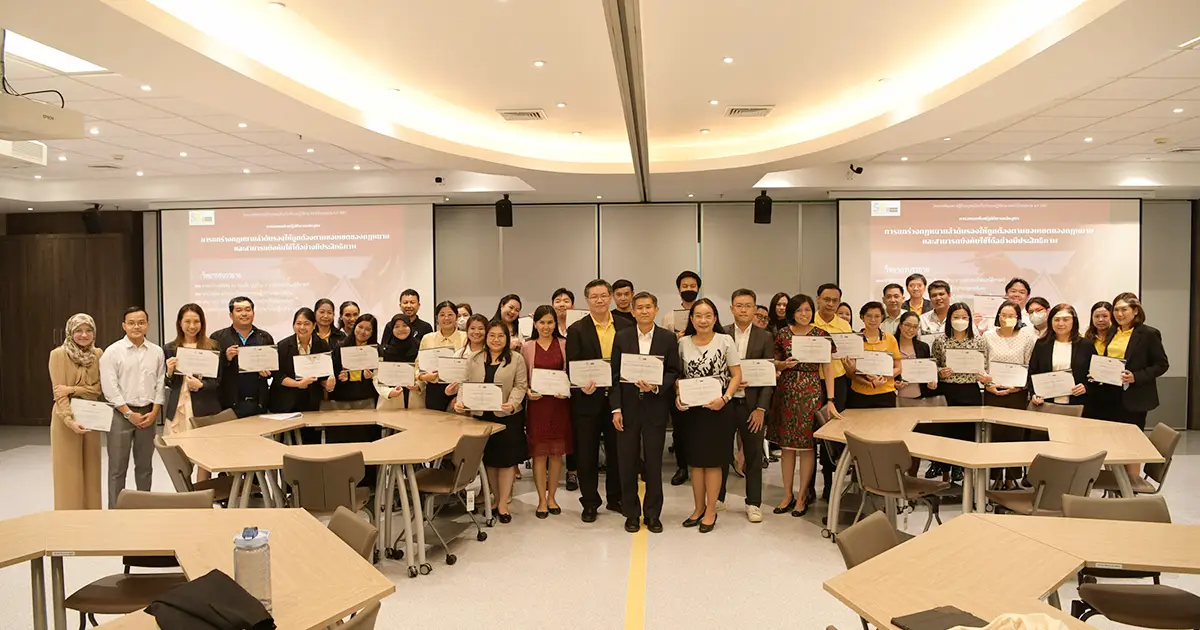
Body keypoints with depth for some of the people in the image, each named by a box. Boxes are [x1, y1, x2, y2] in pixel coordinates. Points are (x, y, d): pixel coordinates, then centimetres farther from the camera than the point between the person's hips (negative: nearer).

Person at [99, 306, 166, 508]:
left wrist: (154, 412, -4)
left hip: (148, 413, 3)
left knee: (145, 465, 12)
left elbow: (161, 384, 6)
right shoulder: (112, 352, -5)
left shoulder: (157, 352, 5)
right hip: (121, 413, -3)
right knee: (118, 467, 1)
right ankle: (115, 510, 9)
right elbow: (110, 387, -8)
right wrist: (129, 413, -11)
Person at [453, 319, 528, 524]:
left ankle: (503, 504, 10)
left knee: (506, 459, 0)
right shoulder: (474, 360, 10)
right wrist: (460, 401, -11)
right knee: (488, 459, 9)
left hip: (507, 417, -3)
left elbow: (520, 385, -5)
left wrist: (512, 403, -22)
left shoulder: (516, 359, 0)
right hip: (481, 416, 3)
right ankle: (497, 498, 25)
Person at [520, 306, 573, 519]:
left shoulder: (564, 345, 3)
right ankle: (542, 500, 13)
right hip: (537, 403, 0)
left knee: (557, 452, 7)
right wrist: (527, 392, -11)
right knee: (539, 452, 2)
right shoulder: (527, 347, 4)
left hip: (560, 403, 0)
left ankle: (552, 497, 21)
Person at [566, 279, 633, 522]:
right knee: (587, 453, 7)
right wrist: (582, 385, -25)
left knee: (617, 450, 13)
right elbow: (572, 366, -7)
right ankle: (589, 502, 20)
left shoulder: (625, 327, 4)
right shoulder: (577, 330, -3)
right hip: (588, 399, -2)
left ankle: (615, 498, 29)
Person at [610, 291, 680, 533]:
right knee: (627, 463, 6)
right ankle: (631, 513, 20)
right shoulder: (621, 337, 2)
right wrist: (616, 408, -5)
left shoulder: (668, 338, 1)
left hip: (656, 408, 0)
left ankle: (653, 514, 20)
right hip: (628, 407, 1)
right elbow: (615, 375, 1)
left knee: (654, 463, 7)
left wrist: (656, 387, -17)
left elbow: (673, 372, 2)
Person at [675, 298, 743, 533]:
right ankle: (698, 507, 25)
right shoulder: (683, 343, 3)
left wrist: (725, 398, -16)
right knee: (695, 460, 10)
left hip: (716, 408, -3)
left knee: (713, 461, 4)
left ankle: (711, 511, 16)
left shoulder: (725, 341, -4)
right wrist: (678, 397, -6)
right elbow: (678, 375, 10)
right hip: (691, 408, 3)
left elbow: (736, 375, -3)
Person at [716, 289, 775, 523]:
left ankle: (753, 503, 20)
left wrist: (761, 409, -8)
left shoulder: (765, 338, 1)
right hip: (724, 403, 1)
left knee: (753, 456, 7)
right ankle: (717, 497, 26)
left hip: (752, 405, 0)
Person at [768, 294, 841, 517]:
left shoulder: (821, 335, -2)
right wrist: (785, 364, -12)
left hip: (811, 393, -2)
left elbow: (827, 369, -4)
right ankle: (787, 495, 19)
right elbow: (775, 364, 11)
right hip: (786, 392, 2)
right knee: (787, 444, 8)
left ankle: (803, 496, 15)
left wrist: (830, 400, -10)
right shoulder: (782, 334, 3)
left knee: (806, 445, 2)